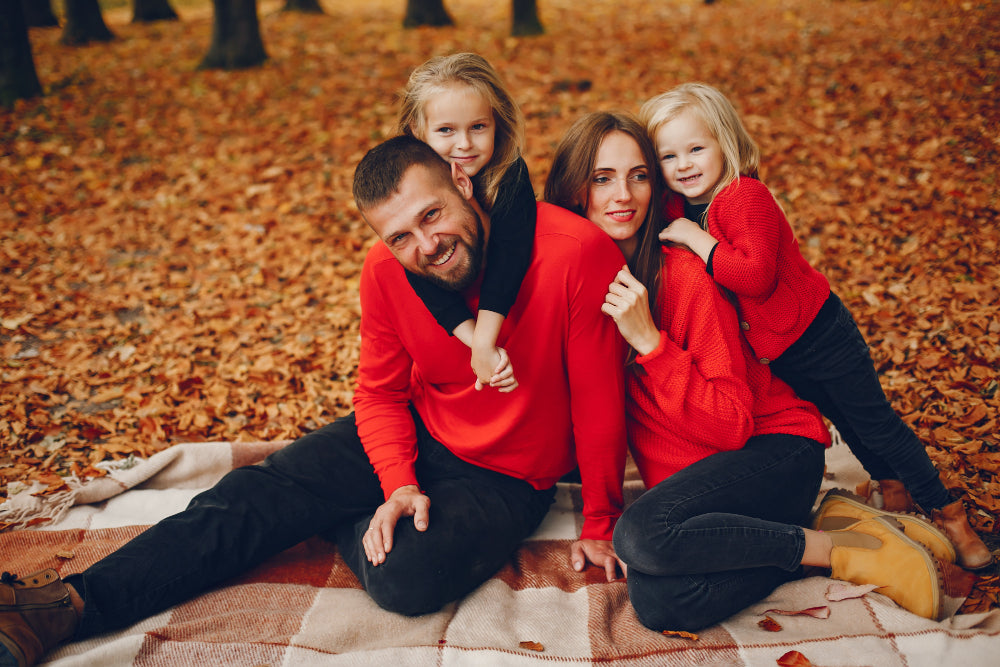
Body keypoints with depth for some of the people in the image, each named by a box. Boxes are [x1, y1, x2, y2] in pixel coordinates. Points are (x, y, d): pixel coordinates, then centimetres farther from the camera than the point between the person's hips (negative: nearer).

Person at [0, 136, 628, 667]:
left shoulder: (577, 252, -29)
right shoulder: (387, 272, -14)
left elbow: (599, 399, -18)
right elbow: (381, 393, -1)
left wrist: (599, 523, -7)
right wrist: (399, 485, -19)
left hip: (508, 476, -3)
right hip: (415, 432, 4)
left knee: (406, 579, -30)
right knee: (253, 494, -13)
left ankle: (337, 517, 3)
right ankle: (74, 603, -7)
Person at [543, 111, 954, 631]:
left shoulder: (684, 274, -15)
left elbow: (732, 426, -19)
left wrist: (650, 341, -26)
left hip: (772, 449, -5)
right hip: (689, 477, 5)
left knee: (644, 536, -34)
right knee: (655, 603, -26)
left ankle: (839, 549, -14)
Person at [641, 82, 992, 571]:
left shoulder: (746, 197, -24)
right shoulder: (677, 210, -1)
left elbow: (756, 276, -35)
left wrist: (696, 239, -31)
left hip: (818, 333, -7)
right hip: (773, 355, 7)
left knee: (875, 422, 2)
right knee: (846, 425, 22)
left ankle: (949, 515, 17)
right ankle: (892, 485, 44)